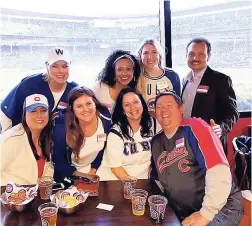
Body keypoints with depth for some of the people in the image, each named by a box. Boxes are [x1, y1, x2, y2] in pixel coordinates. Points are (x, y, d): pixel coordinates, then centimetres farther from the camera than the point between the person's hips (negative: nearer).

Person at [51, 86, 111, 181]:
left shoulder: (105, 118, -17)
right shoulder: (62, 126, -26)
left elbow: (104, 148, -2)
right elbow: (58, 159, -13)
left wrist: (93, 170, -6)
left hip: (94, 170, 2)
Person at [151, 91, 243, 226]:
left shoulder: (194, 127, -14)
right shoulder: (156, 141, 6)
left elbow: (219, 170, -23)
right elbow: (157, 178, 16)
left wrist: (206, 213, -21)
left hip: (221, 207, -5)